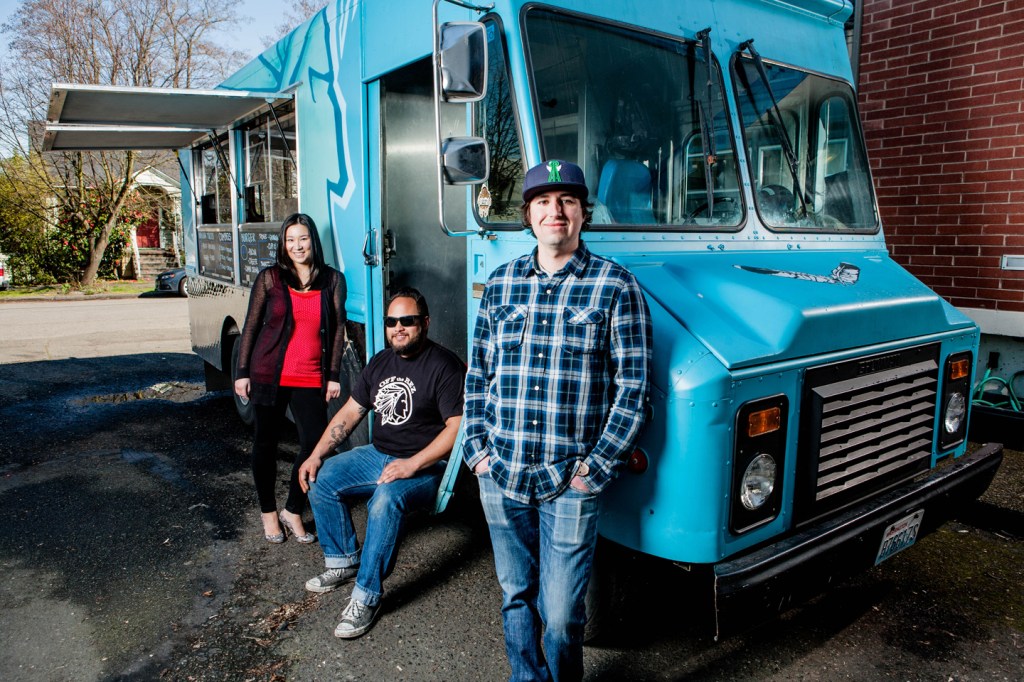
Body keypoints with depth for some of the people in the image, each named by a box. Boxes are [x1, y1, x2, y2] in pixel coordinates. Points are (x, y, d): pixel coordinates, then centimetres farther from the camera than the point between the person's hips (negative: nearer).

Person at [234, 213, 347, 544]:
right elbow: (251, 326, 3)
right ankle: (269, 512, 29)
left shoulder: (332, 280, 3)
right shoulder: (269, 278, 0)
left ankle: (293, 512, 18)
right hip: (269, 376, 0)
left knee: (315, 445, -3)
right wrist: (242, 372, 1)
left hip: (311, 380, 1)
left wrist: (333, 376, 1)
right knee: (266, 443, 9)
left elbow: (338, 329, 5)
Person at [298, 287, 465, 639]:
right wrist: (316, 455, 4)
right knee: (320, 479, 0)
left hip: (426, 467, -8)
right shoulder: (380, 362, 9)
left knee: (386, 500, -34)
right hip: (378, 454, 8)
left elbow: (458, 426, -22)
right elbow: (350, 412, 14)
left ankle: (366, 596, -19)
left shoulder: (444, 365, -15)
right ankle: (343, 560, 17)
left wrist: (412, 465, -27)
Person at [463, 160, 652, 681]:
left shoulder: (615, 286, -3)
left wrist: (597, 466, -9)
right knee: (516, 595, 19)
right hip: (499, 477, 4)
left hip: (570, 484, -3)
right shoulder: (500, 282, 8)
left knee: (560, 613, 5)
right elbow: (477, 374, 12)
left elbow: (633, 386, -5)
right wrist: (478, 447, 4)